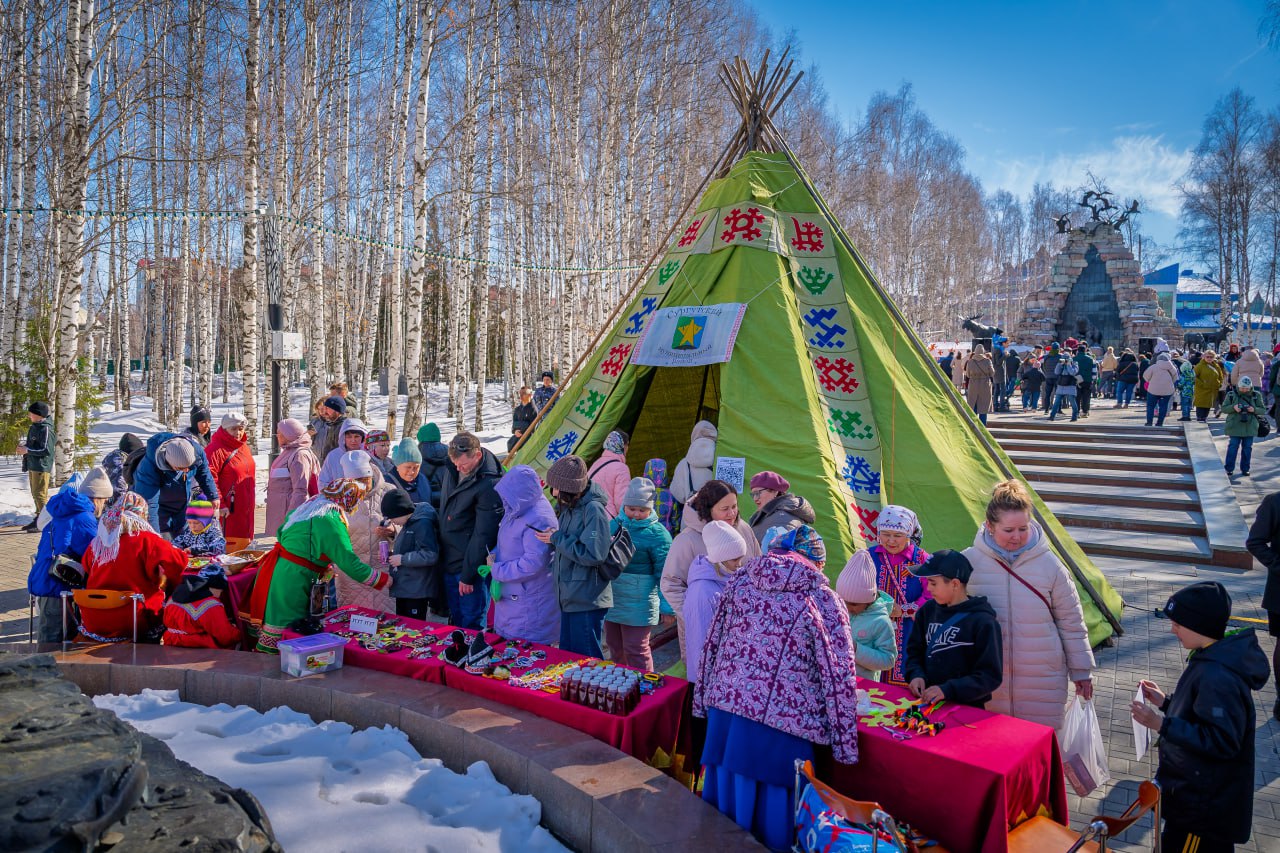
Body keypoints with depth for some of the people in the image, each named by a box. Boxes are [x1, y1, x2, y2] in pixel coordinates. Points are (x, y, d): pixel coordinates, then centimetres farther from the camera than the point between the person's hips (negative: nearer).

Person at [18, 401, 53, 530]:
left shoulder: (45, 429, -16)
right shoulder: (34, 427, 13)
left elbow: (46, 450, -20)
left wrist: (27, 450, -15)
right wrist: (24, 445, 7)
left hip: (41, 467, -10)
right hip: (32, 465, 10)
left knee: (40, 494, -9)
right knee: (35, 494, 16)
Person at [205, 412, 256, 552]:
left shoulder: (244, 447, 15)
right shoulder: (217, 449, -12)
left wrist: (252, 501, 23)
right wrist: (219, 504, -24)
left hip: (245, 508, 8)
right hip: (227, 509, -8)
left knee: (244, 541, 13)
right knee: (227, 544, -7)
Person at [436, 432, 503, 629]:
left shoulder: (489, 485, -22)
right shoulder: (451, 471, 2)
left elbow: (483, 535, -20)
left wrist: (468, 576, -16)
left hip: (471, 565, -8)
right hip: (449, 563, 8)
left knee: (471, 626, 2)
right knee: (455, 622, 20)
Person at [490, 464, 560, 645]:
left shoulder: (538, 520, -23)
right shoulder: (515, 511, 6)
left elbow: (533, 563, -26)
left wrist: (497, 571, -16)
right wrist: (494, 555, 0)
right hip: (510, 596, 10)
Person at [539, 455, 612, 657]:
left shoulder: (593, 509, -18)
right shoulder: (568, 508, 8)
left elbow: (593, 555, -23)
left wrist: (557, 539, -16)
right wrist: (554, 540, -2)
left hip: (587, 601, -9)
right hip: (569, 598, 9)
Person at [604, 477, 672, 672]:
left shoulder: (657, 533, -11)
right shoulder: (614, 524, 4)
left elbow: (664, 573, -10)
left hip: (638, 604, -6)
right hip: (611, 600, 6)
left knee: (635, 651, 0)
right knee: (615, 648, 19)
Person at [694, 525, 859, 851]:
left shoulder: (741, 579, 7)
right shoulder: (824, 601, -1)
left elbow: (712, 644, 10)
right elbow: (838, 677, -2)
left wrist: (703, 700, 18)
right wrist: (844, 742, 4)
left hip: (726, 707, 3)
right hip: (783, 722, -3)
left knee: (728, 797, 18)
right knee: (772, 804, 12)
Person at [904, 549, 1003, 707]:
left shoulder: (983, 622, -10)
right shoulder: (928, 610, 6)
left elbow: (990, 676, -11)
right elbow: (915, 651, 14)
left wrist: (948, 690, -20)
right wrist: (916, 675, -5)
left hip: (967, 709, -4)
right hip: (926, 703, 4)